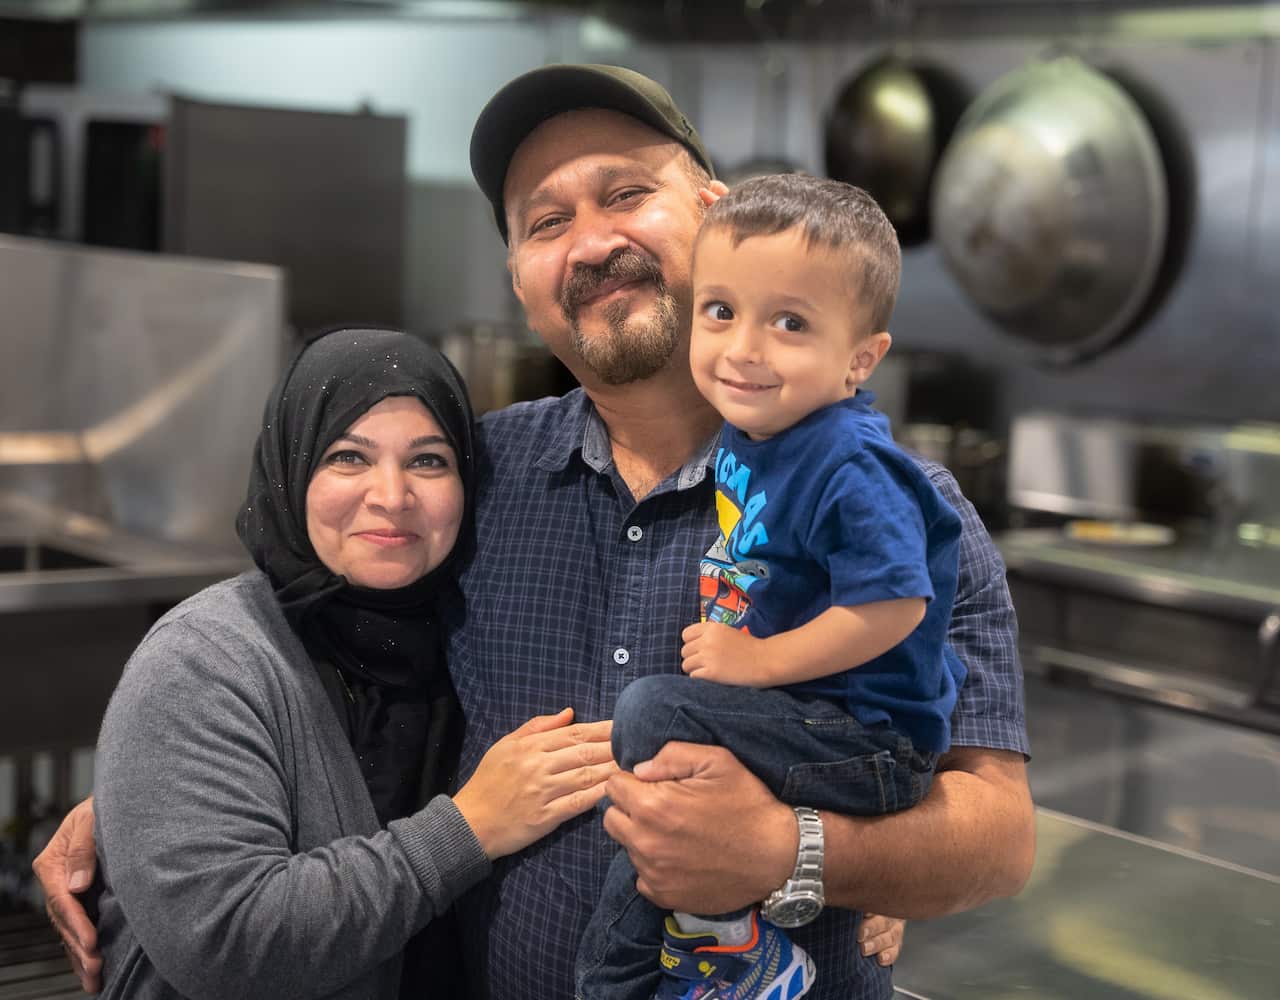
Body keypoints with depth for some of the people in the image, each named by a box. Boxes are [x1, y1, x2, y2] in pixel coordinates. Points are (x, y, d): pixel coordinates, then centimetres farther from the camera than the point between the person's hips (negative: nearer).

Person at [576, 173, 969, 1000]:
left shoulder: (850, 467, -23)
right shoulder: (746, 436, 3)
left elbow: (893, 605, -26)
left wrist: (760, 661, -20)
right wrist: (727, 638, 6)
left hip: (871, 743, -9)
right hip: (803, 722, 9)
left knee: (653, 714, -21)